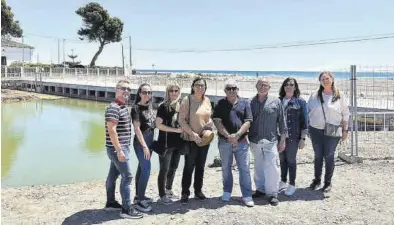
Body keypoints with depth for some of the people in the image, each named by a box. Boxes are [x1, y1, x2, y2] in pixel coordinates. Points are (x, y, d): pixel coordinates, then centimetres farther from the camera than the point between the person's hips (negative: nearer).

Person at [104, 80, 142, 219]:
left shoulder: (123, 107, 13)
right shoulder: (113, 108, -18)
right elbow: (111, 131, -25)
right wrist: (119, 150, -27)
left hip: (119, 147, 10)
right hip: (117, 148, -10)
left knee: (113, 175, 16)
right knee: (127, 176, -9)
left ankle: (110, 203, 27)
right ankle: (126, 209, -4)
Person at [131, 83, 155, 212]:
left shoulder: (149, 106, 9)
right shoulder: (136, 108, -12)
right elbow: (137, 129, -16)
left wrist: (149, 144, 11)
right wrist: (144, 146, -19)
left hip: (149, 141, 7)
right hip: (140, 142, -7)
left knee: (141, 169, 14)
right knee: (146, 170, -9)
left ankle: (138, 196, 24)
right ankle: (139, 201, -2)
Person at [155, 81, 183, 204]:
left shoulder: (181, 105, 7)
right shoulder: (163, 106, -8)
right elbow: (158, 124, -13)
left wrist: (183, 129, 3)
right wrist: (175, 130, -16)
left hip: (177, 143, 6)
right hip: (165, 143, -6)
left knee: (173, 168, 15)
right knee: (164, 169, 0)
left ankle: (168, 190, 32)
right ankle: (162, 195, 10)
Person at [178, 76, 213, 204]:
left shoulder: (207, 100, 5)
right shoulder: (187, 100, -10)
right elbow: (181, 120, -12)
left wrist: (210, 123, -5)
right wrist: (193, 134, -18)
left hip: (205, 139, 5)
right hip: (191, 139, -5)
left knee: (200, 166, 15)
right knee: (189, 167, 2)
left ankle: (198, 190, 28)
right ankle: (185, 193, 14)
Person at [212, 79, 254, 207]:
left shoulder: (244, 104, 5)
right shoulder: (220, 104, 4)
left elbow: (247, 122, -2)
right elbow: (217, 122, -5)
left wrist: (237, 135, -15)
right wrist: (228, 136, -16)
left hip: (241, 141, 0)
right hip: (224, 142, 1)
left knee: (244, 168, 0)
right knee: (226, 168, 12)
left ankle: (247, 195, 6)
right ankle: (227, 192, 26)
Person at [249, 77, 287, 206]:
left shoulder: (276, 102, 2)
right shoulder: (251, 103, 6)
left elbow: (282, 121, 3)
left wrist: (283, 140, 0)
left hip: (271, 141, -2)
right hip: (255, 141, 3)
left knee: (271, 167, -5)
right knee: (258, 167, 12)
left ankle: (272, 193, 5)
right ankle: (260, 189, 26)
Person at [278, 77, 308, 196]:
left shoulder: (300, 102, -3)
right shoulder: (278, 101, 6)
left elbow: (304, 121, -3)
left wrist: (302, 138, -7)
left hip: (293, 137, -3)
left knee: (291, 160, 4)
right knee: (282, 159, 13)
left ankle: (292, 185, 17)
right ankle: (283, 182, 28)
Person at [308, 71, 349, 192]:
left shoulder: (340, 96, -1)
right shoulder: (314, 96, 3)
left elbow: (345, 114, 2)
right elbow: (309, 113, 9)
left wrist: (345, 130, 0)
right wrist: (308, 128, 6)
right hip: (316, 130, 2)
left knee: (329, 156, 4)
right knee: (318, 156, 11)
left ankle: (328, 182, 17)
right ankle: (317, 180, 25)